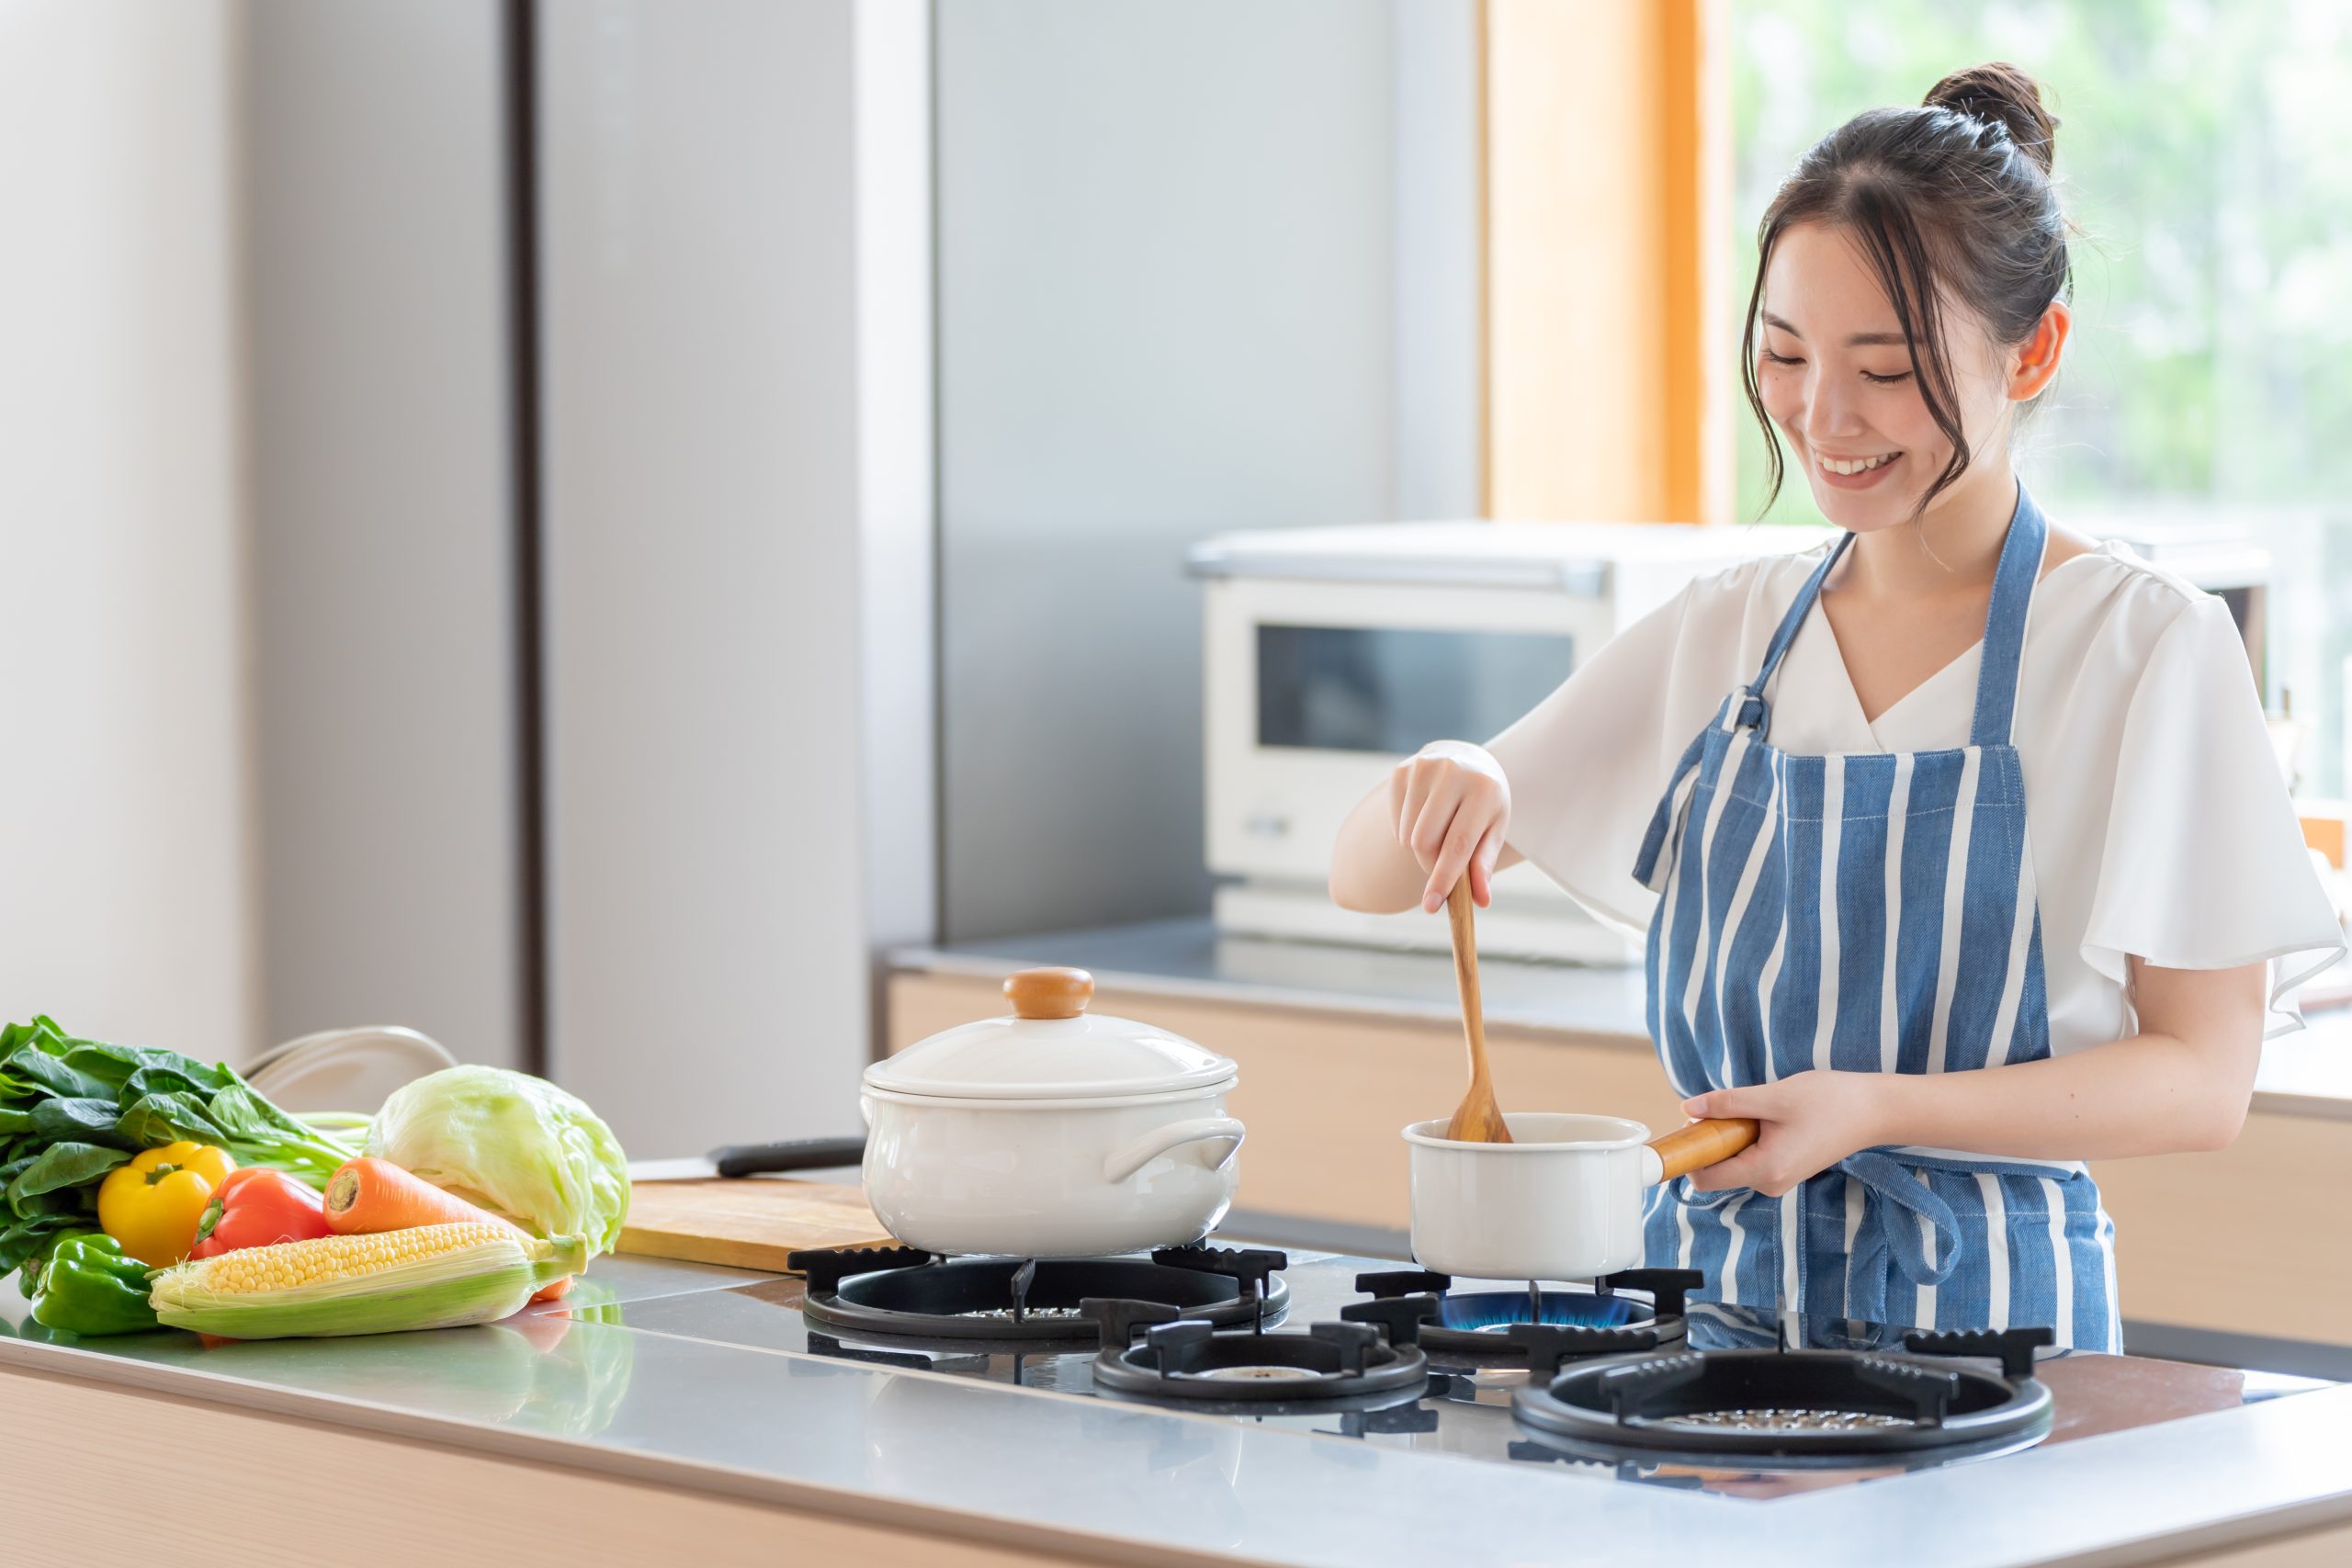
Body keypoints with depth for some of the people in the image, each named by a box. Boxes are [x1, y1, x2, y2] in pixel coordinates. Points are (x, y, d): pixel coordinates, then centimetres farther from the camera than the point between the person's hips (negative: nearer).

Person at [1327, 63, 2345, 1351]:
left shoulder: (2145, 649, -3)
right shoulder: (1721, 638, 10)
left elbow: (2203, 1079, -4)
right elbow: (1367, 878, 15)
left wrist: (1880, 1109, -17)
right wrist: (1441, 786, -8)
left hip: (1983, 1311, -4)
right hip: (1703, 1281, 4)